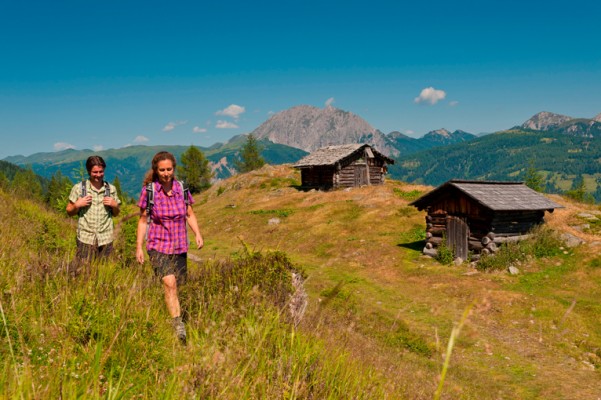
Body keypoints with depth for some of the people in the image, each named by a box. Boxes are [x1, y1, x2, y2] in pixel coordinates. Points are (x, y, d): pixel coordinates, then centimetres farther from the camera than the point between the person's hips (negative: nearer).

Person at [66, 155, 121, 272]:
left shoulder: (111, 189, 6)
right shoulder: (79, 188, 0)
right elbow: (69, 211, 7)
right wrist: (77, 205, -12)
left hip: (105, 240, 2)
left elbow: (116, 214, 15)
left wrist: (114, 205, -5)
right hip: (85, 239, -2)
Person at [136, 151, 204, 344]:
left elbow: (190, 214, 9)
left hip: (179, 246, 3)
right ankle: (178, 325, -22)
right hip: (158, 246, -3)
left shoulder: (181, 187, -1)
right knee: (169, 283, -21)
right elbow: (143, 220, 1)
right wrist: (138, 247, -2)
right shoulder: (149, 190, -7)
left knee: (174, 287, 11)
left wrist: (198, 234, -7)